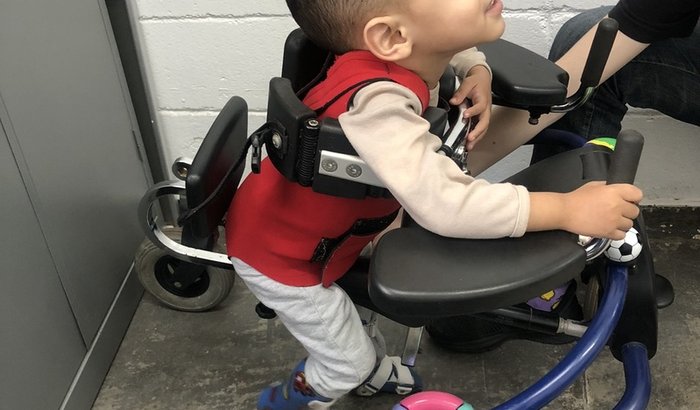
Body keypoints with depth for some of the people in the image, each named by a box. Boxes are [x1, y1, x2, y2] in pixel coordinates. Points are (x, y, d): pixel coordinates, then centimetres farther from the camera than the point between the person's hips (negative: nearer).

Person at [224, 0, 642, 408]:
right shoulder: (378, 103, -43)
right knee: (349, 362, 12)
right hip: (278, 251, -8)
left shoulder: (400, 56, -15)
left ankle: (373, 368, 59)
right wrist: (568, 209, -38)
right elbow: (445, 205, -46)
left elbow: (453, 48, 9)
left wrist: (478, 72, -12)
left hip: (313, 226, 8)